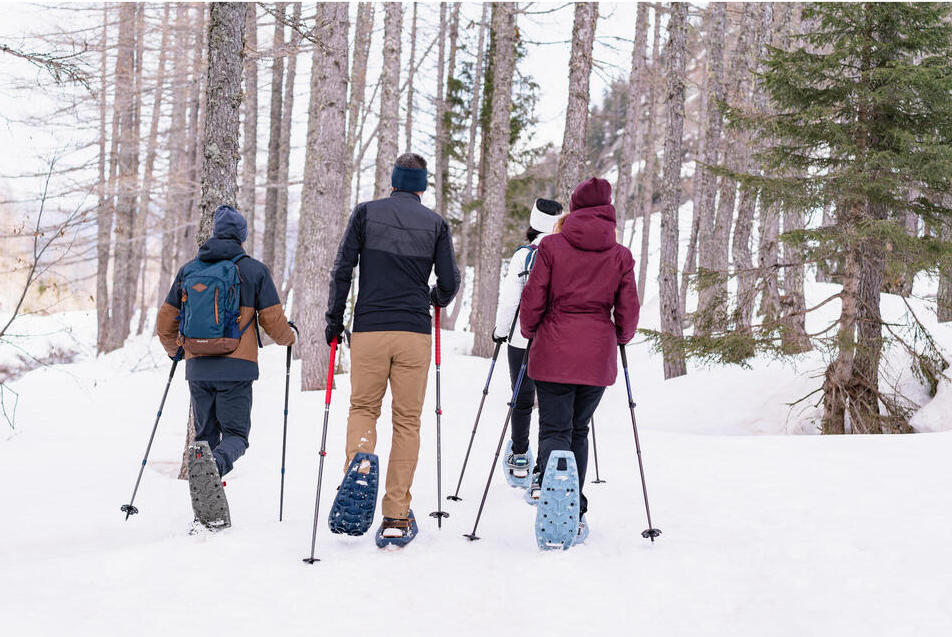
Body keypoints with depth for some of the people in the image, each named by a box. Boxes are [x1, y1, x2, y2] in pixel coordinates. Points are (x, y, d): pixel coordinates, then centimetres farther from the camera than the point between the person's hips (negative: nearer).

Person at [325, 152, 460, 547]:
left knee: (362, 408, 15)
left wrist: (334, 320, 9)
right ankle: (397, 518, 6)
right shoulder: (435, 223, 5)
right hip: (414, 333, 0)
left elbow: (342, 270, 0)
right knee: (407, 421, 6)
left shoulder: (366, 213, 4)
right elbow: (449, 283, 3)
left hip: (368, 329, 0)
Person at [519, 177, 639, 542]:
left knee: (554, 430, 0)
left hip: (554, 354, -2)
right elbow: (628, 311, 5)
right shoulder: (621, 256, 4)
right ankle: (575, 513, 19)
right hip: (598, 357, 2)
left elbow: (533, 299, -2)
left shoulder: (551, 246, -2)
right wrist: (620, 338, 25)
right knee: (578, 430, 16)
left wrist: (530, 333, 16)